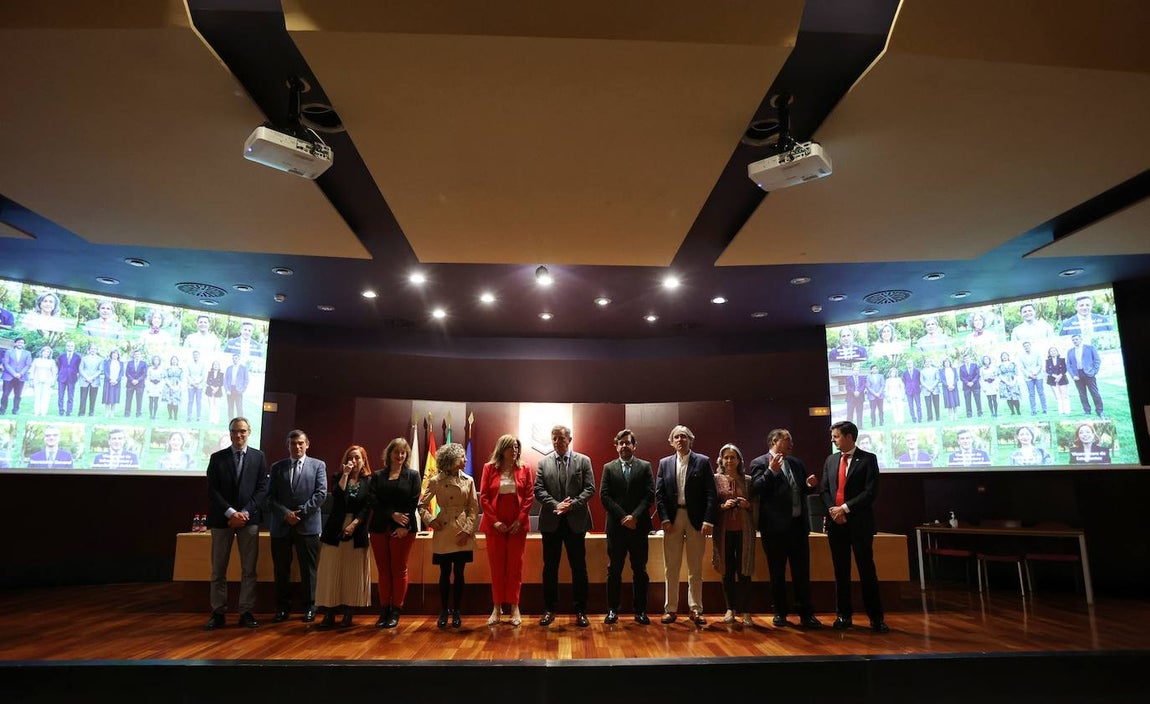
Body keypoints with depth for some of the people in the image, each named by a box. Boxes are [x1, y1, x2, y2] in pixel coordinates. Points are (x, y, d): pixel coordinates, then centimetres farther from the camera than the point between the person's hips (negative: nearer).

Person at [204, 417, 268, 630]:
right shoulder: (217, 458, 4)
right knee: (218, 570, 6)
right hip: (222, 519, 0)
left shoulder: (258, 457, 5)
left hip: (249, 519, 0)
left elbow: (262, 488, 0)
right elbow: (212, 490, -2)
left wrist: (245, 512, -11)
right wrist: (231, 512, -12)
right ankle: (218, 613, 14)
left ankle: (246, 613, 10)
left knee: (249, 570, 3)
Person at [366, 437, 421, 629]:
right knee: (383, 571, 6)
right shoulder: (377, 476, 11)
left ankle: (396, 611, 9)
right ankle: (384, 611, 15)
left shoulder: (412, 475, 6)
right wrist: (392, 514, -13)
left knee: (399, 570, 1)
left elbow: (413, 502, -3)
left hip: (403, 530, -2)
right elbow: (372, 501, -1)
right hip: (380, 528, 2)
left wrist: (405, 526, -13)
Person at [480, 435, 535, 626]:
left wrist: (520, 520, -9)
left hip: (517, 524, 0)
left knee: (515, 566, 5)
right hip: (495, 524, 0)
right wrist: (494, 521, -9)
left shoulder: (525, 470, 4)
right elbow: (483, 497, -1)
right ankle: (497, 607, 15)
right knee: (496, 566, 6)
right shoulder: (489, 468, 2)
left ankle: (514, 607, 13)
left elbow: (529, 496, 0)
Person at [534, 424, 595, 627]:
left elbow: (590, 489, -3)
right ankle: (549, 609, 19)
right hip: (551, 522, 1)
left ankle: (580, 610, 14)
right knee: (550, 567, 8)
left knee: (579, 567, 4)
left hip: (576, 521, -1)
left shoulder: (583, 461, 3)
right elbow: (538, 490, -1)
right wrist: (556, 505, -15)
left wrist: (572, 504, -16)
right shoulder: (543, 463, 7)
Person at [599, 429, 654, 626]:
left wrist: (635, 516, -13)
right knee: (614, 570, 5)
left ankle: (640, 610, 14)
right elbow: (604, 496, -1)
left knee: (640, 570, 5)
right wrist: (623, 517, -11)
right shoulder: (609, 468, 8)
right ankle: (613, 610, 13)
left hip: (639, 526, 0)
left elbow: (650, 495, -2)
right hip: (616, 527, 0)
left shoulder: (645, 467, 6)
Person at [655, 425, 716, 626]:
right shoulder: (664, 463, 8)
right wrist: (664, 518, -8)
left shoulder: (703, 462, 2)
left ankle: (696, 609, 16)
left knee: (695, 568, 7)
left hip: (696, 519, -1)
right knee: (671, 567, 7)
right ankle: (671, 608, 15)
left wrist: (708, 520, -13)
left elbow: (711, 494, -4)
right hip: (672, 519, 2)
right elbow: (659, 494, 3)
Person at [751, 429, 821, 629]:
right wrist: (771, 471, -26)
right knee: (777, 573, 7)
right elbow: (757, 489, -16)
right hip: (775, 527, -5)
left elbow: (803, 490, 23)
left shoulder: (796, 463, 15)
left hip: (798, 524, 5)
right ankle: (780, 612, 19)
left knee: (802, 571, 6)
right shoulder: (760, 463, -4)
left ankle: (805, 614, 14)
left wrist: (810, 485, 1)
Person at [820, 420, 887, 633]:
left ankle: (876, 618, 9)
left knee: (867, 570, -1)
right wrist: (832, 509, -7)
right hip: (835, 523, 4)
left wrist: (845, 508, -14)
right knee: (841, 571, 8)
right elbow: (824, 490, 11)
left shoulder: (868, 459, -3)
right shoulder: (830, 460, 13)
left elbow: (871, 492, -11)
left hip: (859, 522, -4)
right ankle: (844, 615, 16)